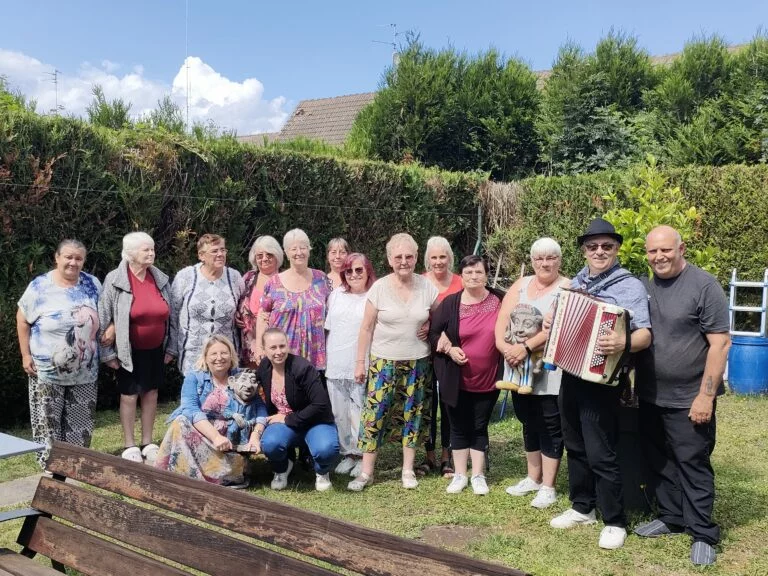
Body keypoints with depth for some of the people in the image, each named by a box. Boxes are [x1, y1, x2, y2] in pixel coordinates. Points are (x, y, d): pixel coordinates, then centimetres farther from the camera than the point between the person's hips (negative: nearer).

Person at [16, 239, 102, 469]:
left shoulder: (93, 285, 0)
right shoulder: (40, 286, -8)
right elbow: (22, 320, 0)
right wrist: (26, 355, -5)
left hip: (84, 371, 3)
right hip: (47, 371, -3)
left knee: (80, 424, 11)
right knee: (47, 423, 4)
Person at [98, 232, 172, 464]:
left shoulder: (161, 279, 1)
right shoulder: (115, 280, -11)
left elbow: (169, 316, 9)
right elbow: (104, 318, -9)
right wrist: (108, 352, -10)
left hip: (155, 349, 4)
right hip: (129, 350, -4)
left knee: (151, 393, 12)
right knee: (129, 395, 5)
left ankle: (148, 443, 25)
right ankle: (129, 445, 19)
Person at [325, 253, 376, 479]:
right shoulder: (336, 295, 12)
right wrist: (327, 356, 15)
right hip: (336, 366, 5)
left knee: (360, 413, -1)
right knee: (340, 413, 9)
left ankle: (363, 456, 14)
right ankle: (348, 453, 23)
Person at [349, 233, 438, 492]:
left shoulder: (427, 287, -2)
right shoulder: (379, 288, -6)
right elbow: (367, 328, -2)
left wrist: (431, 327, -7)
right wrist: (360, 361, -2)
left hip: (418, 362, 2)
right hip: (384, 362, -2)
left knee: (413, 413, 8)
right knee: (375, 413, -2)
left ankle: (408, 470, 22)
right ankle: (366, 472, 10)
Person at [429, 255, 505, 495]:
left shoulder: (500, 300, -3)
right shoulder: (450, 304, -6)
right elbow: (433, 333, -1)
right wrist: (449, 349, -17)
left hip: (488, 378, 0)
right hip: (457, 379, 0)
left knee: (480, 427, 11)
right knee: (460, 427, 10)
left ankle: (478, 475, 22)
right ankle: (460, 475, 22)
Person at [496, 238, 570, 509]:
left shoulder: (567, 288, -6)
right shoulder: (521, 285, 11)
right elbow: (502, 319, 2)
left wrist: (526, 347, -25)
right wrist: (505, 347, -15)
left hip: (551, 371, -6)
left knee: (550, 426, 1)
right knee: (529, 423, 16)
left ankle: (548, 487, 12)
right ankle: (533, 478, 31)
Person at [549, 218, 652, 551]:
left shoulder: (630, 286, -10)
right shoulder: (576, 283, 11)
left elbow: (645, 334, -21)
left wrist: (623, 343, -41)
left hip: (601, 381, -7)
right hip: (570, 376, 7)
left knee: (601, 454, -4)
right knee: (575, 446, 16)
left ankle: (615, 521, 11)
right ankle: (582, 507, 31)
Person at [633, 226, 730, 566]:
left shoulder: (704, 286, -11)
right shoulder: (644, 287, 7)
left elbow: (720, 343, -14)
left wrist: (706, 394, -18)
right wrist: (629, 383, 9)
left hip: (689, 399, -6)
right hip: (650, 397, 6)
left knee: (693, 465, 2)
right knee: (659, 462, 15)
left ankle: (703, 535, 14)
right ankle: (671, 518, 31)